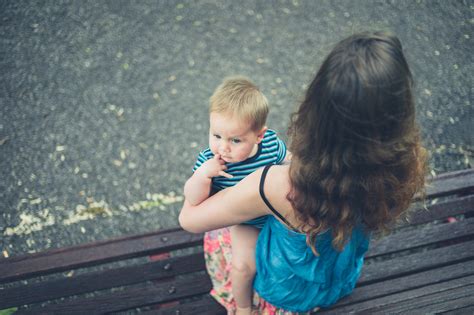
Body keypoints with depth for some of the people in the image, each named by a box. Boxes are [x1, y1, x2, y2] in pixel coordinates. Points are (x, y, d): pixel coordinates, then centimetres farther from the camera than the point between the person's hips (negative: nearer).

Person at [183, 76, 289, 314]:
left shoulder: (272, 142, -22)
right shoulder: (209, 160, -28)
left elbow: (287, 162, 1)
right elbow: (193, 200, -28)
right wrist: (202, 175, -44)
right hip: (247, 224, -2)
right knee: (243, 265, -16)